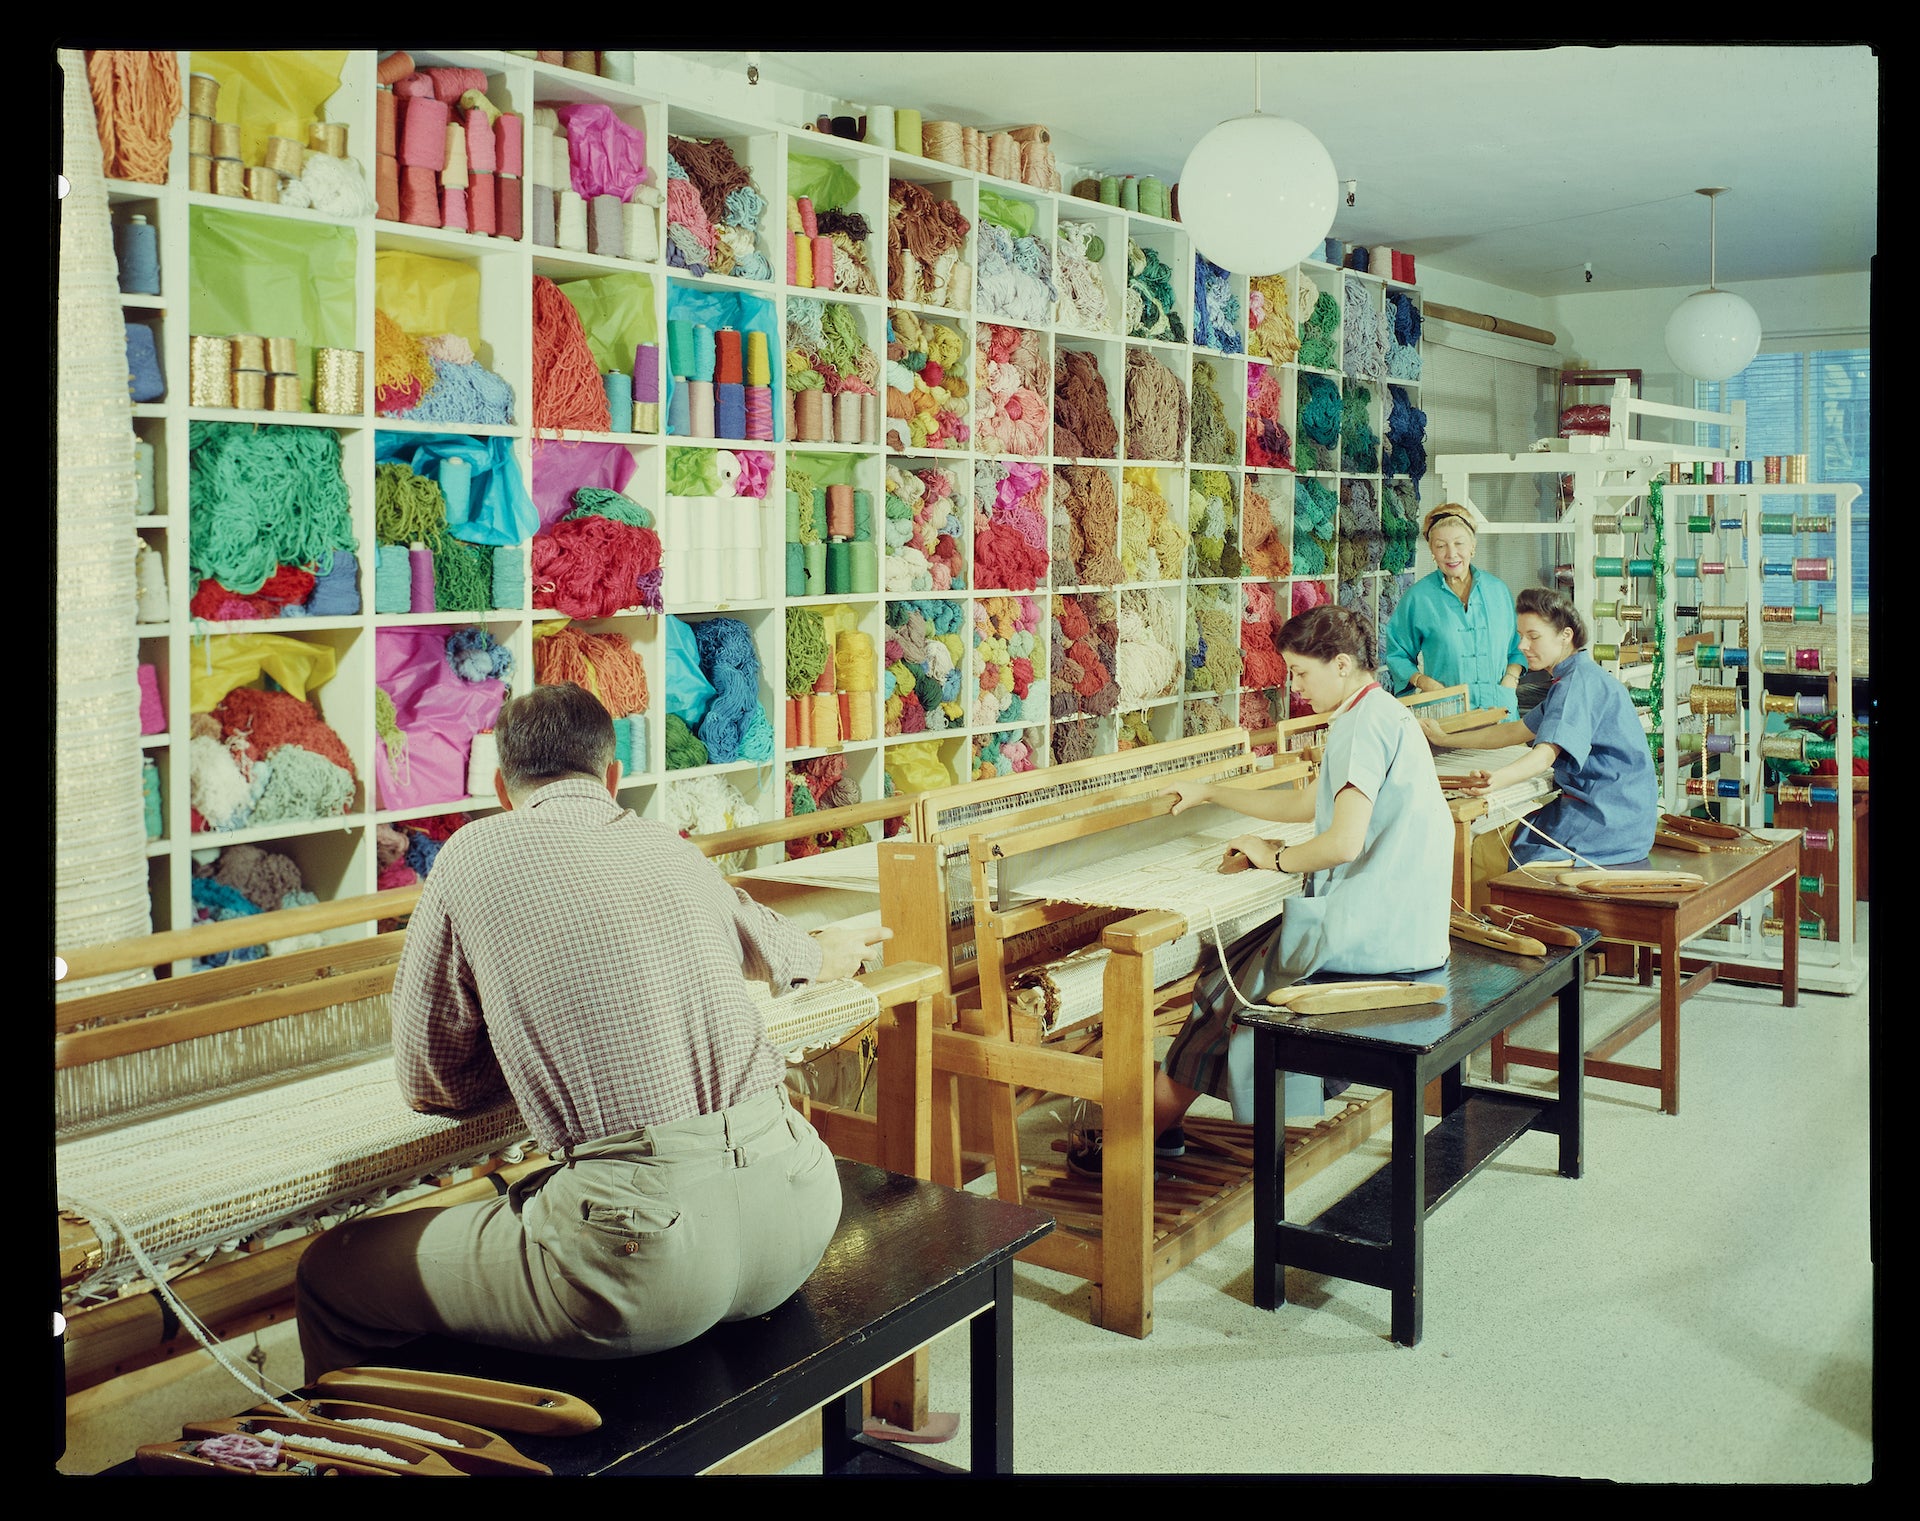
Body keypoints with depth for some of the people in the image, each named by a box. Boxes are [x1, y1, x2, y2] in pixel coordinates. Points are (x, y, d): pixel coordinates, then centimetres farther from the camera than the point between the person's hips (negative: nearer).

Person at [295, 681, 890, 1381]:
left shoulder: (477, 853, 3)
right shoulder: (671, 849, 16)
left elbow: (431, 1083, 9)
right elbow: (791, 954, 38)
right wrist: (837, 945, 61)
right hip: (793, 1209, 7)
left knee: (331, 1273, 15)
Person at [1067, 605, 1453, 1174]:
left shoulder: (1365, 722, -17)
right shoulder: (1378, 715, 17)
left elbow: (1344, 843, -27)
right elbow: (1305, 804, 27)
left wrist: (1276, 857, -8)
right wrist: (1210, 793, 29)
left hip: (1373, 929, -10)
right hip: (1399, 921, 10)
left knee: (1228, 977, 2)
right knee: (1242, 954, 16)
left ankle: (1144, 1130, 16)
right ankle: (1164, 1121, 20)